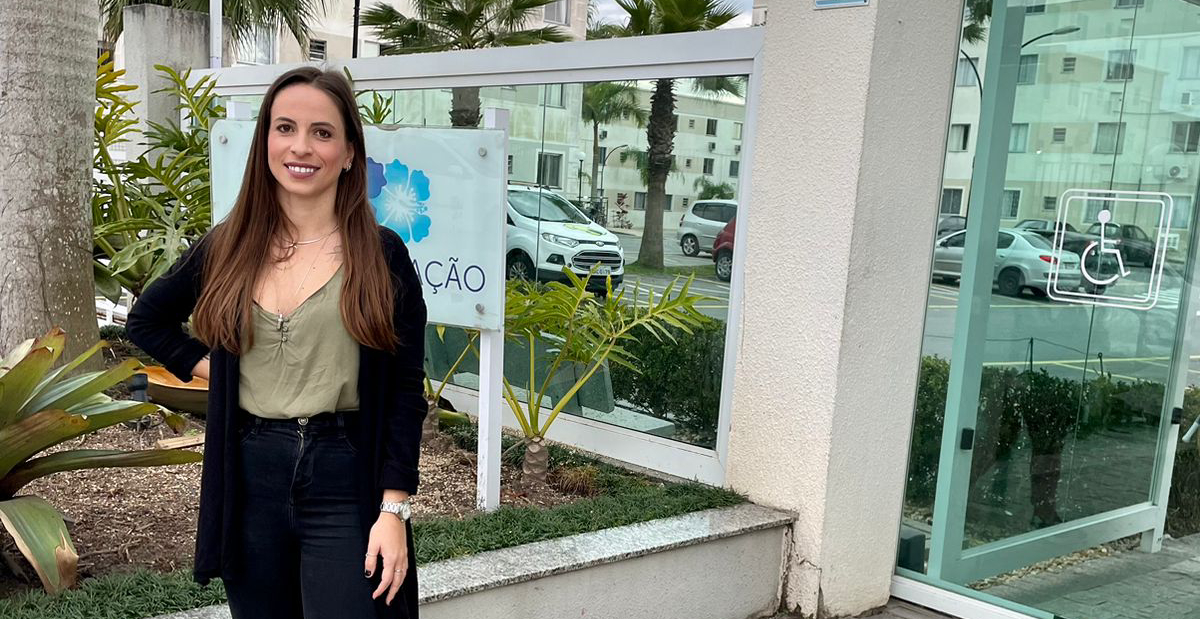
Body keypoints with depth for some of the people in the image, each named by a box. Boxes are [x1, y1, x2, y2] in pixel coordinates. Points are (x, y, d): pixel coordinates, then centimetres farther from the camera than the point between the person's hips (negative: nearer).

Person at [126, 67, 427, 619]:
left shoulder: (382, 256, -5)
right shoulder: (227, 246, 3)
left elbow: (405, 392, -5)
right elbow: (146, 318, 21)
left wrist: (394, 511, -11)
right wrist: (206, 367, 5)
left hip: (345, 478, -3)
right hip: (248, 477, 3)